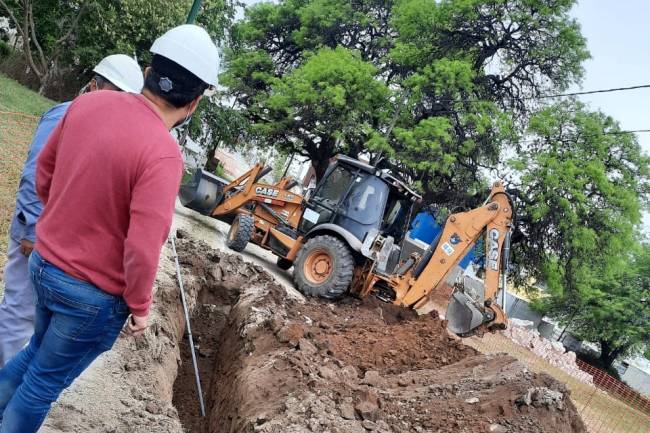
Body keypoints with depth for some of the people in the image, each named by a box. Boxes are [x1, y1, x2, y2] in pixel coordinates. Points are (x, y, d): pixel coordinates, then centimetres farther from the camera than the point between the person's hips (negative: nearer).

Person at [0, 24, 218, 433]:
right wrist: (140, 306, -12)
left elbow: (44, 170, 7)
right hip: (92, 293, -7)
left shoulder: (89, 102, -7)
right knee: (43, 383, 17)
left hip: (44, 262, 7)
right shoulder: (163, 153, -29)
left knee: (38, 351, 32)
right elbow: (142, 250, -29)